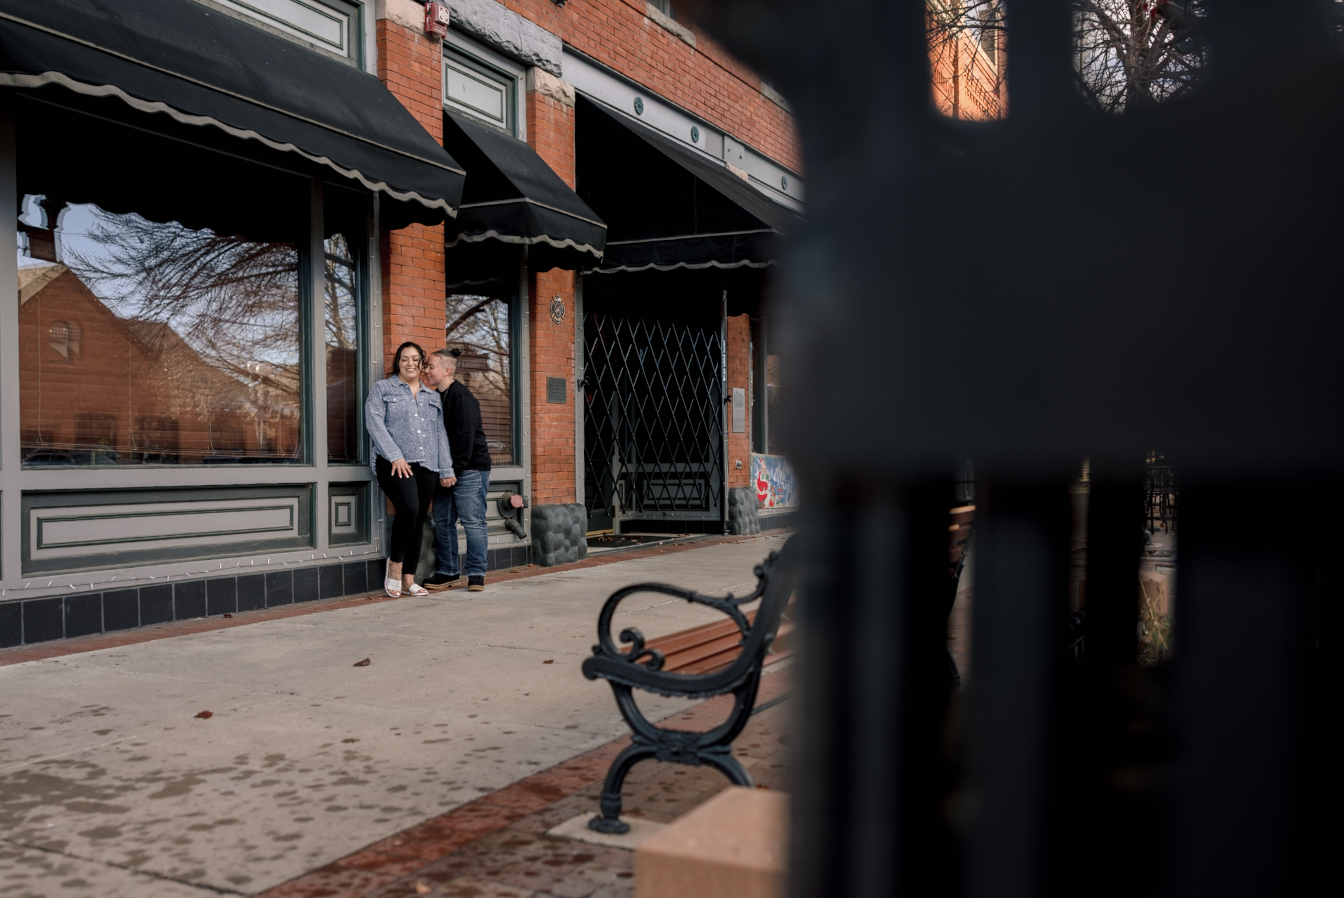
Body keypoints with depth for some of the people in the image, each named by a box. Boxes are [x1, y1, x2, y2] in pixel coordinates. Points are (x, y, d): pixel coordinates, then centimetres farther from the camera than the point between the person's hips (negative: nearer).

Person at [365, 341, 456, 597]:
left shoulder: (433, 397, 22)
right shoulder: (383, 389, 9)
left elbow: (441, 434, 20)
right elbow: (375, 422, -4)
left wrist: (446, 470, 11)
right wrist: (395, 456, -14)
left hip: (426, 466, 5)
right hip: (395, 464, -5)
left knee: (418, 521, 3)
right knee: (409, 508, -26)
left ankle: (408, 579, 9)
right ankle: (395, 565, -7)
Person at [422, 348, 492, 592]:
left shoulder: (461, 396, -13)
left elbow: (464, 436, -18)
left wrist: (455, 469, -20)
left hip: (469, 470, -9)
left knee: (472, 521, -6)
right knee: (442, 522, 9)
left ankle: (476, 573, 0)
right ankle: (448, 572, 18)